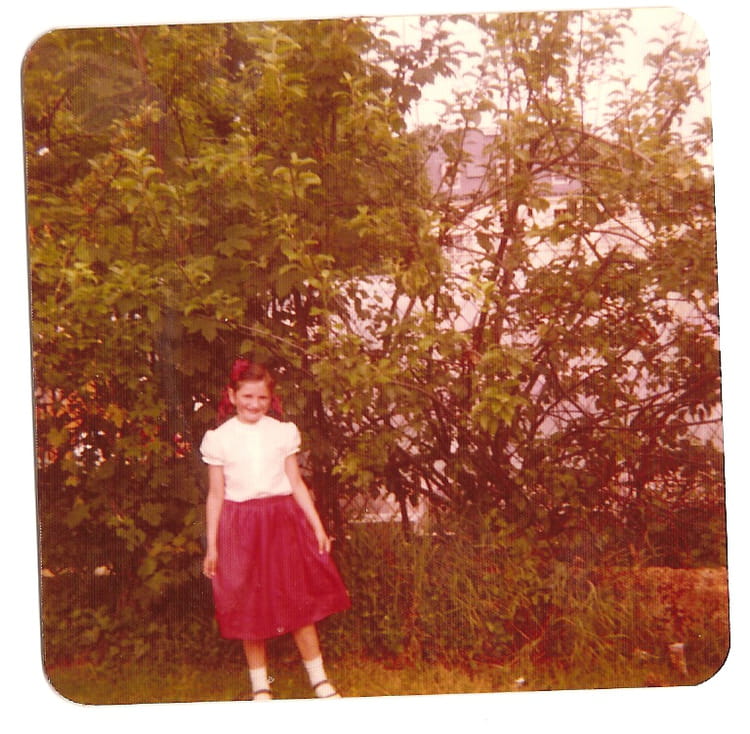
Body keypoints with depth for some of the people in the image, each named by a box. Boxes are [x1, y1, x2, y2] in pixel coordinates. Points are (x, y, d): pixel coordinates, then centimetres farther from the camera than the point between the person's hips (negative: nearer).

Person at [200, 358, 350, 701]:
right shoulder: (218, 439, 1)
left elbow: (297, 484, 7)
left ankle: (319, 679, 17)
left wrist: (318, 527, 3)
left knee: (299, 600, 3)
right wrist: (211, 545, 2)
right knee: (249, 608, 5)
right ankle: (260, 685, 20)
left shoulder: (283, 433, 4)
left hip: (283, 522, 1)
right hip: (240, 528, -1)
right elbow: (216, 495, 4)